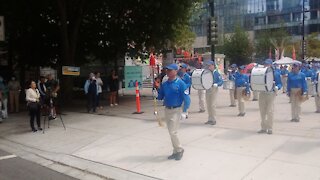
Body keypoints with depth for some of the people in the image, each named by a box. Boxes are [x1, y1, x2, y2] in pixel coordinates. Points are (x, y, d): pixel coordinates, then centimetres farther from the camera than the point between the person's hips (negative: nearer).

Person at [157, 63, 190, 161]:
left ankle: (179, 149, 15)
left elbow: (186, 98, -13)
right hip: (167, 110, 6)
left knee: (173, 132, -8)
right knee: (171, 132, 13)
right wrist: (156, 92, -9)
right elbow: (160, 97, 11)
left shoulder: (180, 83, -12)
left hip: (176, 110, -6)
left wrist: (184, 112, -16)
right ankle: (176, 151, 27)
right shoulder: (164, 84, 5)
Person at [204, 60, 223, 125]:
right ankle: (210, 119, 19)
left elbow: (221, 81, -10)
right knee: (208, 106, 9)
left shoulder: (216, 73, -6)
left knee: (212, 105, -8)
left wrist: (216, 84, -28)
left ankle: (214, 120, 2)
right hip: (207, 90, 6)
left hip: (214, 90, -6)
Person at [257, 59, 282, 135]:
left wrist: (276, 87, -21)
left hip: (271, 94, -4)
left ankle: (270, 128, 3)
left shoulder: (275, 73, 1)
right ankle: (263, 128, 18)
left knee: (270, 111, -6)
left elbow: (280, 84, 0)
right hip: (262, 93, 4)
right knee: (262, 112, 8)